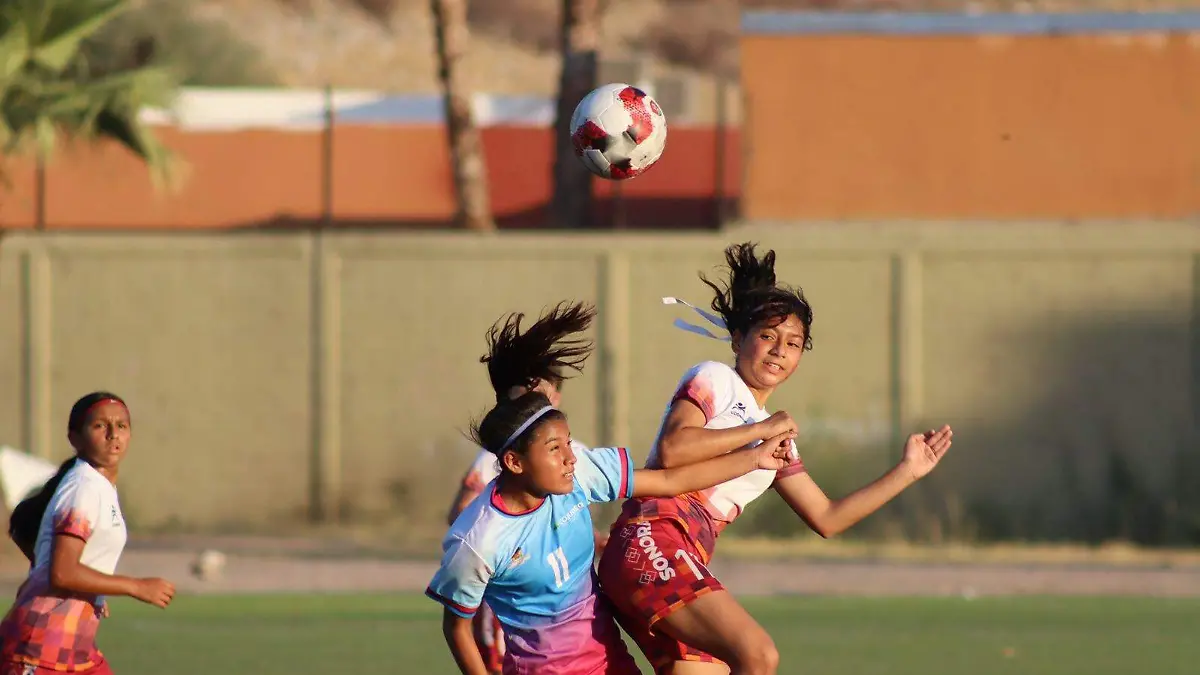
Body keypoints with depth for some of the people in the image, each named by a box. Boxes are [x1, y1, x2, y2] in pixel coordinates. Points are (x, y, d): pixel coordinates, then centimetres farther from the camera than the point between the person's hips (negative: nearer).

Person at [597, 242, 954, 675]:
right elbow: (672, 450, -13)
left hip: (688, 567, 9)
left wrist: (907, 472, 27)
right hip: (650, 543, -9)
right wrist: (759, 431, -5)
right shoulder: (714, 380, 5)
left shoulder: (776, 440, 28)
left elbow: (826, 518, 29)